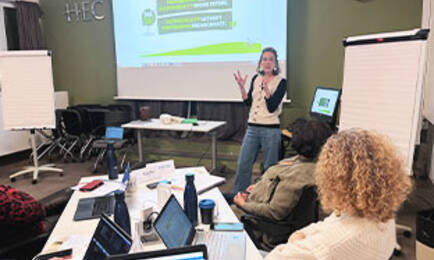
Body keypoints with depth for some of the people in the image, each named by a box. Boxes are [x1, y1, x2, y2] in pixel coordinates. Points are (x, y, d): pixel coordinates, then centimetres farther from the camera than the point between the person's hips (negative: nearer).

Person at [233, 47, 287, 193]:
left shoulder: (281, 82, -4)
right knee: (243, 164, 6)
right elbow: (248, 102, 9)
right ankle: (238, 195, 21)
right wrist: (242, 87, -4)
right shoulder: (256, 79, 10)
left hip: (271, 130, -4)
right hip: (252, 128, 5)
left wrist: (266, 88, -25)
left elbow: (272, 107, -13)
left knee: (270, 168, 6)